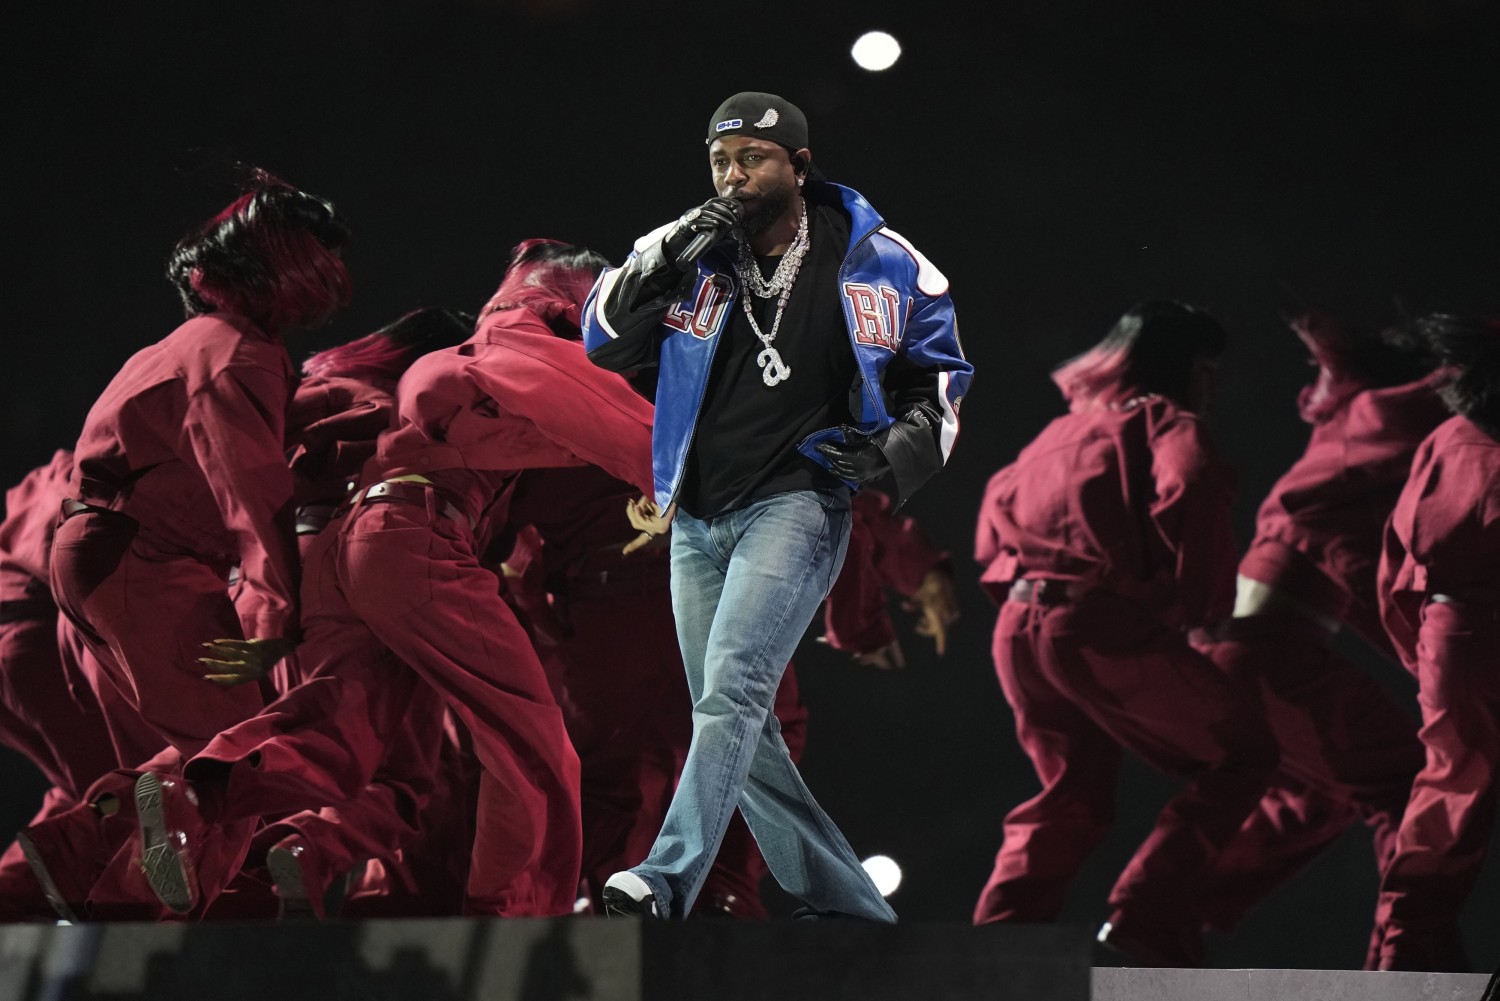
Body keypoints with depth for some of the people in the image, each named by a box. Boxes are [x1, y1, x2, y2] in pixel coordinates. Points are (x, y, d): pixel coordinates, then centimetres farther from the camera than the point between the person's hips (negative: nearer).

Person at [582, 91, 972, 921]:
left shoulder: (877, 265, 0)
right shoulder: (689, 249, 4)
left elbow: (938, 372, 11)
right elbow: (605, 340, -3)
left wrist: (899, 448, -7)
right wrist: (671, 258, -16)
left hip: (796, 502, -5)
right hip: (697, 519, 5)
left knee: (734, 686, -24)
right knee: (735, 725, 7)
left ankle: (668, 883, -33)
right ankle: (849, 910, 17)